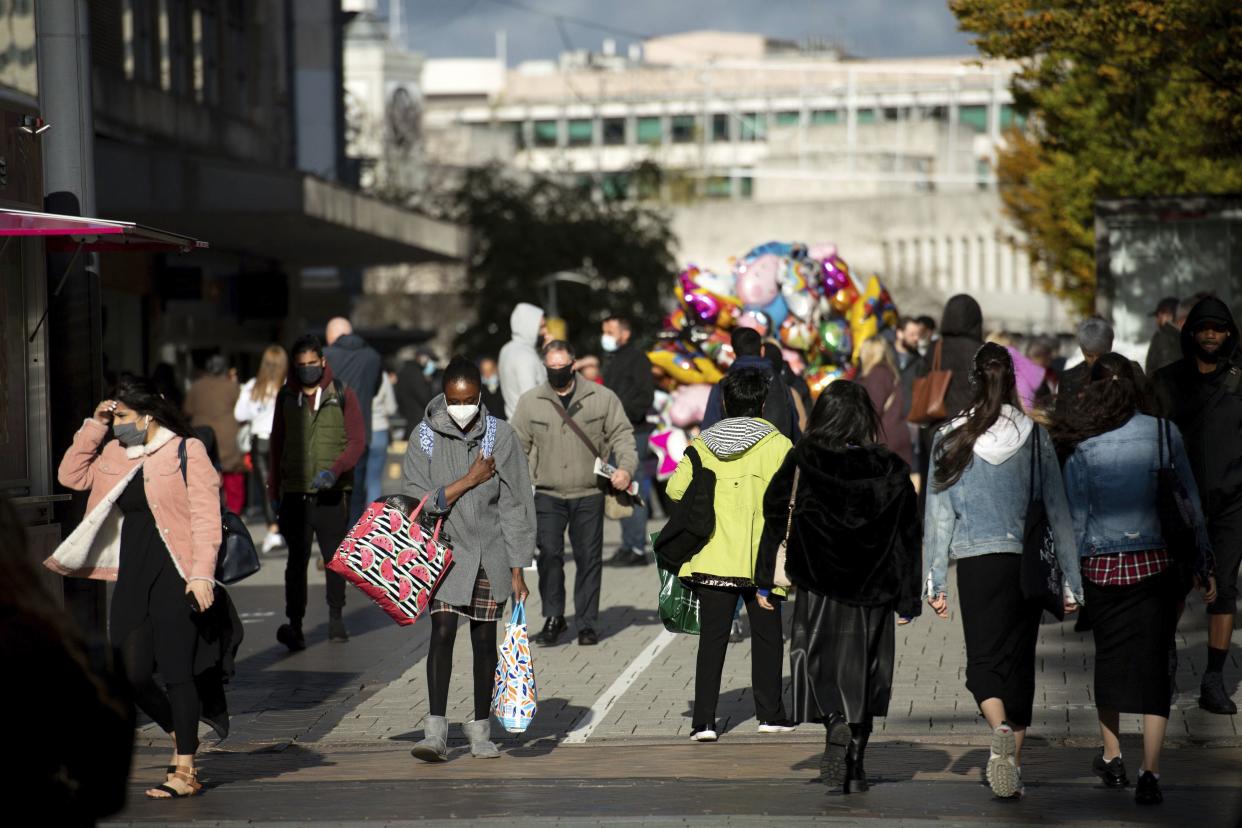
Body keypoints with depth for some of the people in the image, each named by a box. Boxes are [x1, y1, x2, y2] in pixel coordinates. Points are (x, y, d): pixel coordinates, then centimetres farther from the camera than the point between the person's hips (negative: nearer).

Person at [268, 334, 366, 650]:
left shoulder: (342, 394, 1)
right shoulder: (286, 396, 8)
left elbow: (357, 440, -3)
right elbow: (277, 442, 16)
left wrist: (335, 470, -18)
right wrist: (275, 487, 15)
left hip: (332, 492, -1)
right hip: (295, 492, 1)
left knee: (335, 556, 7)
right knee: (297, 559, -5)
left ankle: (336, 617, 24)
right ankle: (294, 626, -9)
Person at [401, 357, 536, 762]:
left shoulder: (500, 435, -3)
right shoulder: (426, 436, -4)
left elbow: (515, 504, -1)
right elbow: (416, 499, -8)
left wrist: (517, 569, -2)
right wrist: (469, 480, -15)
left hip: (490, 553, 1)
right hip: (444, 550, -1)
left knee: (484, 638, 7)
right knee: (442, 632, -12)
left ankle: (481, 729, 18)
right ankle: (436, 731, -15)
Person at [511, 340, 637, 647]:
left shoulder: (602, 398, 3)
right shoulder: (530, 402, 6)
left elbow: (621, 434, 5)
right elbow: (517, 446, 10)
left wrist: (625, 467, -12)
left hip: (589, 494, 0)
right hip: (547, 494, 0)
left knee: (589, 557, 1)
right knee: (549, 553, -11)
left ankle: (587, 623, 10)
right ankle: (553, 618, 1)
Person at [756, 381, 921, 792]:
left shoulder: (801, 462, -6)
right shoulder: (891, 471, -3)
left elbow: (775, 521, -4)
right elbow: (909, 537, 0)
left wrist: (764, 581, 3)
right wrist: (909, 599, 7)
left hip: (818, 589, -1)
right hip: (872, 591, 1)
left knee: (818, 664, 8)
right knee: (862, 670, 11)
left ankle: (836, 724, -21)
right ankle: (855, 765, 13)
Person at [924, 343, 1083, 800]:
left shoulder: (951, 438, -1)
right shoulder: (1035, 436, 0)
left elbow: (938, 514, 1)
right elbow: (1058, 510, 2)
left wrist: (935, 582, 7)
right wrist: (1071, 582, 8)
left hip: (976, 564, -1)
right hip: (1028, 562, 1)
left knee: (983, 660, 2)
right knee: (1019, 661, 12)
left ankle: (1000, 728, -28)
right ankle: (1013, 763, 14)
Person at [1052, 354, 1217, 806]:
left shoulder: (1083, 447, -5)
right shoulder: (1164, 432, -3)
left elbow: (1075, 518, -2)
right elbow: (1191, 503, 2)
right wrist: (1204, 565, 11)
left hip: (1103, 565, 1)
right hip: (1158, 563, -1)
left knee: (1109, 657, 19)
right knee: (1156, 665, 2)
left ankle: (1112, 758, 30)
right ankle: (1149, 773, -6)